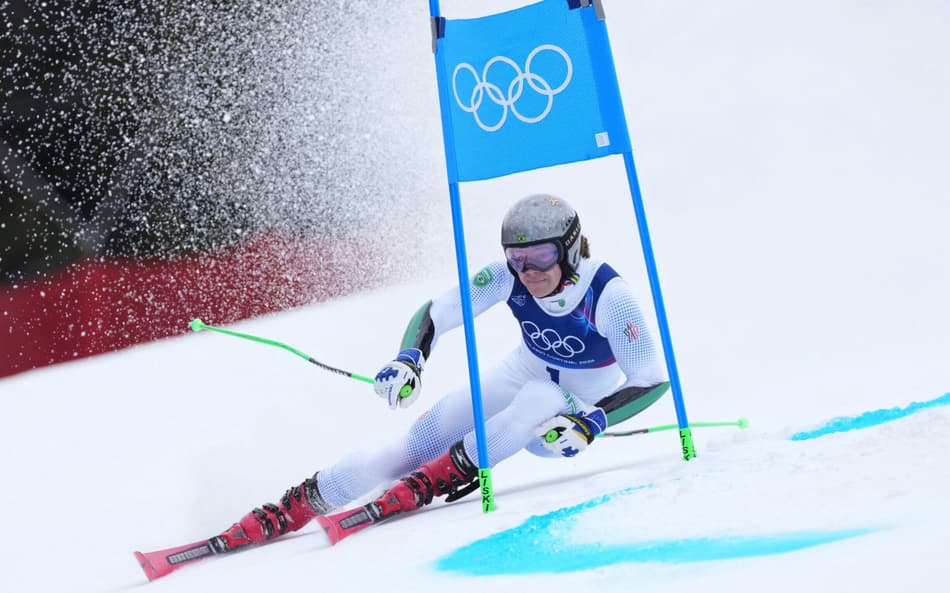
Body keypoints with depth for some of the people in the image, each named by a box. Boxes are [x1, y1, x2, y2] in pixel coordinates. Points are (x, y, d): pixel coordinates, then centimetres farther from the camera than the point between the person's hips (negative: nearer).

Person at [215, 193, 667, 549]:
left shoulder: (608, 295, -29)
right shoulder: (507, 277, -20)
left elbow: (651, 380, -25)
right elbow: (435, 314, -15)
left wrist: (593, 422, -37)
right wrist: (408, 360, -33)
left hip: (583, 405, -2)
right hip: (523, 376, 2)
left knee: (537, 399, -40)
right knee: (414, 447, -13)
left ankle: (437, 477, -26)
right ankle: (294, 507, -4)